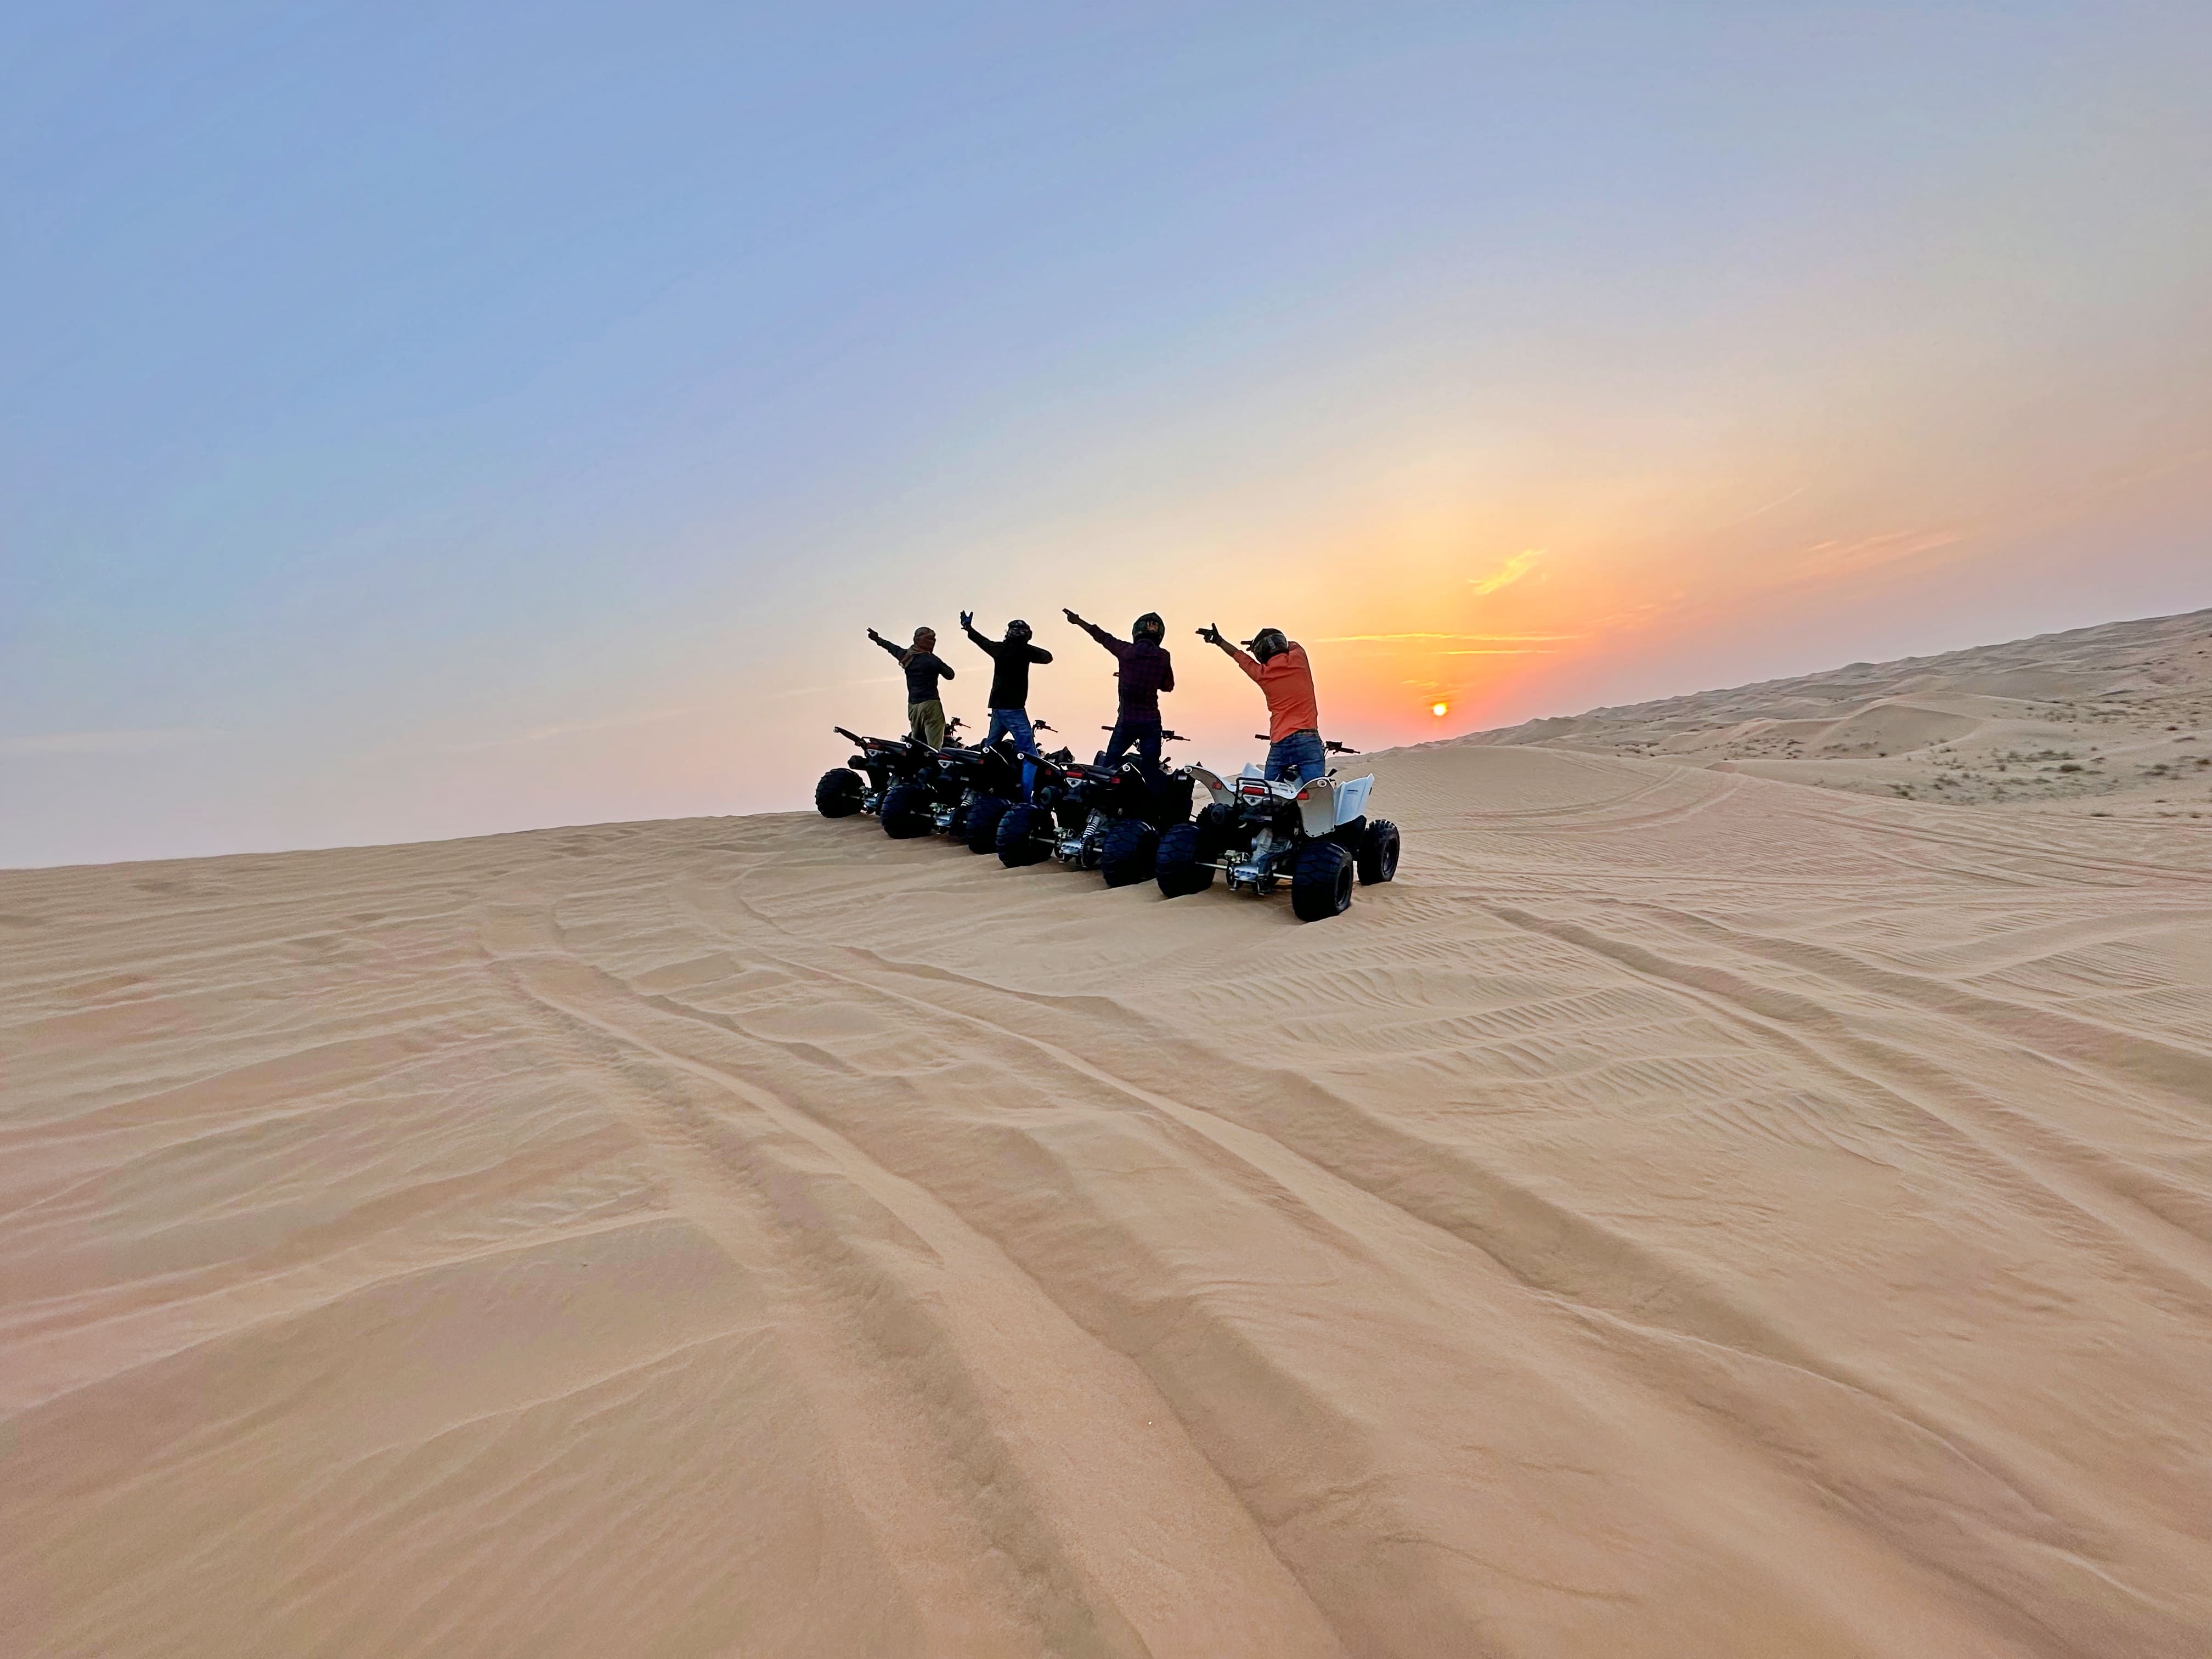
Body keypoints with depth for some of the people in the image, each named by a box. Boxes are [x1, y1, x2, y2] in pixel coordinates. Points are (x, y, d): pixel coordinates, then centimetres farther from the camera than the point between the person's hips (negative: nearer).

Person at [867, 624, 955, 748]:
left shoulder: (906, 655, 10)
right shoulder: (932, 660, -11)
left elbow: (893, 647, 29)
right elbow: (950, 675, -3)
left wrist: (878, 639, 48)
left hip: (913, 706, 8)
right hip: (930, 705, -8)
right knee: (934, 748, -13)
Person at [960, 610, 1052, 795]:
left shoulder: (998, 648, 8)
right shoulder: (1023, 650, -12)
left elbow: (983, 642, 26)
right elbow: (1047, 657, -2)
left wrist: (968, 627, 43)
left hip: (997, 708, 8)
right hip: (1013, 709, -8)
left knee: (989, 749, 26)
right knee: (1030, 757, -10)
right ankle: (1027, 799, -19)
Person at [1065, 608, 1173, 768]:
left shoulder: (1126, 650, -4)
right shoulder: (1163, 656, -2)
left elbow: (1103, 637, 11)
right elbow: (1168, 686, 12)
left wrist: (1078, 621, 27)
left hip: (1126, 721, -1)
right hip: (1151, 723, 1)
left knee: (1107, 767, 11)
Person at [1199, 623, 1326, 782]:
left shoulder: (1262, 673, 7)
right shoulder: (1298, 657, 4)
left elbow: (1239, 656, 25)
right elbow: (1292, 644, 29)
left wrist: (1218, 640, 42)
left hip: (1279, 743, 1)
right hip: (1308, 740, -1)